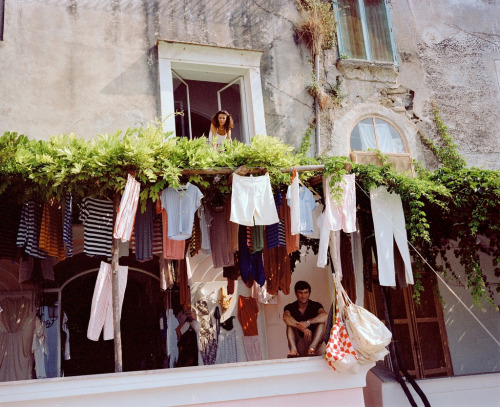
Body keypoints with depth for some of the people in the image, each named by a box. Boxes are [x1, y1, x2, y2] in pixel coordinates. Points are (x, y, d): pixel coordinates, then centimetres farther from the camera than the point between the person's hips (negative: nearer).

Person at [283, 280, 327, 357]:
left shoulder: (315, 305, 0)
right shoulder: (290, 307, -1)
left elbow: (325, 315, -24)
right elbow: (286, 317, -26)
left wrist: (308, 322, -35)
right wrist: (302, 328, -39)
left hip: (313, 340, 0)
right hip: (298, 342, 0)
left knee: (322, 320, -19)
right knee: (290, 323, -20)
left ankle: (312, 348, -37)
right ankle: (293, 349, -40)